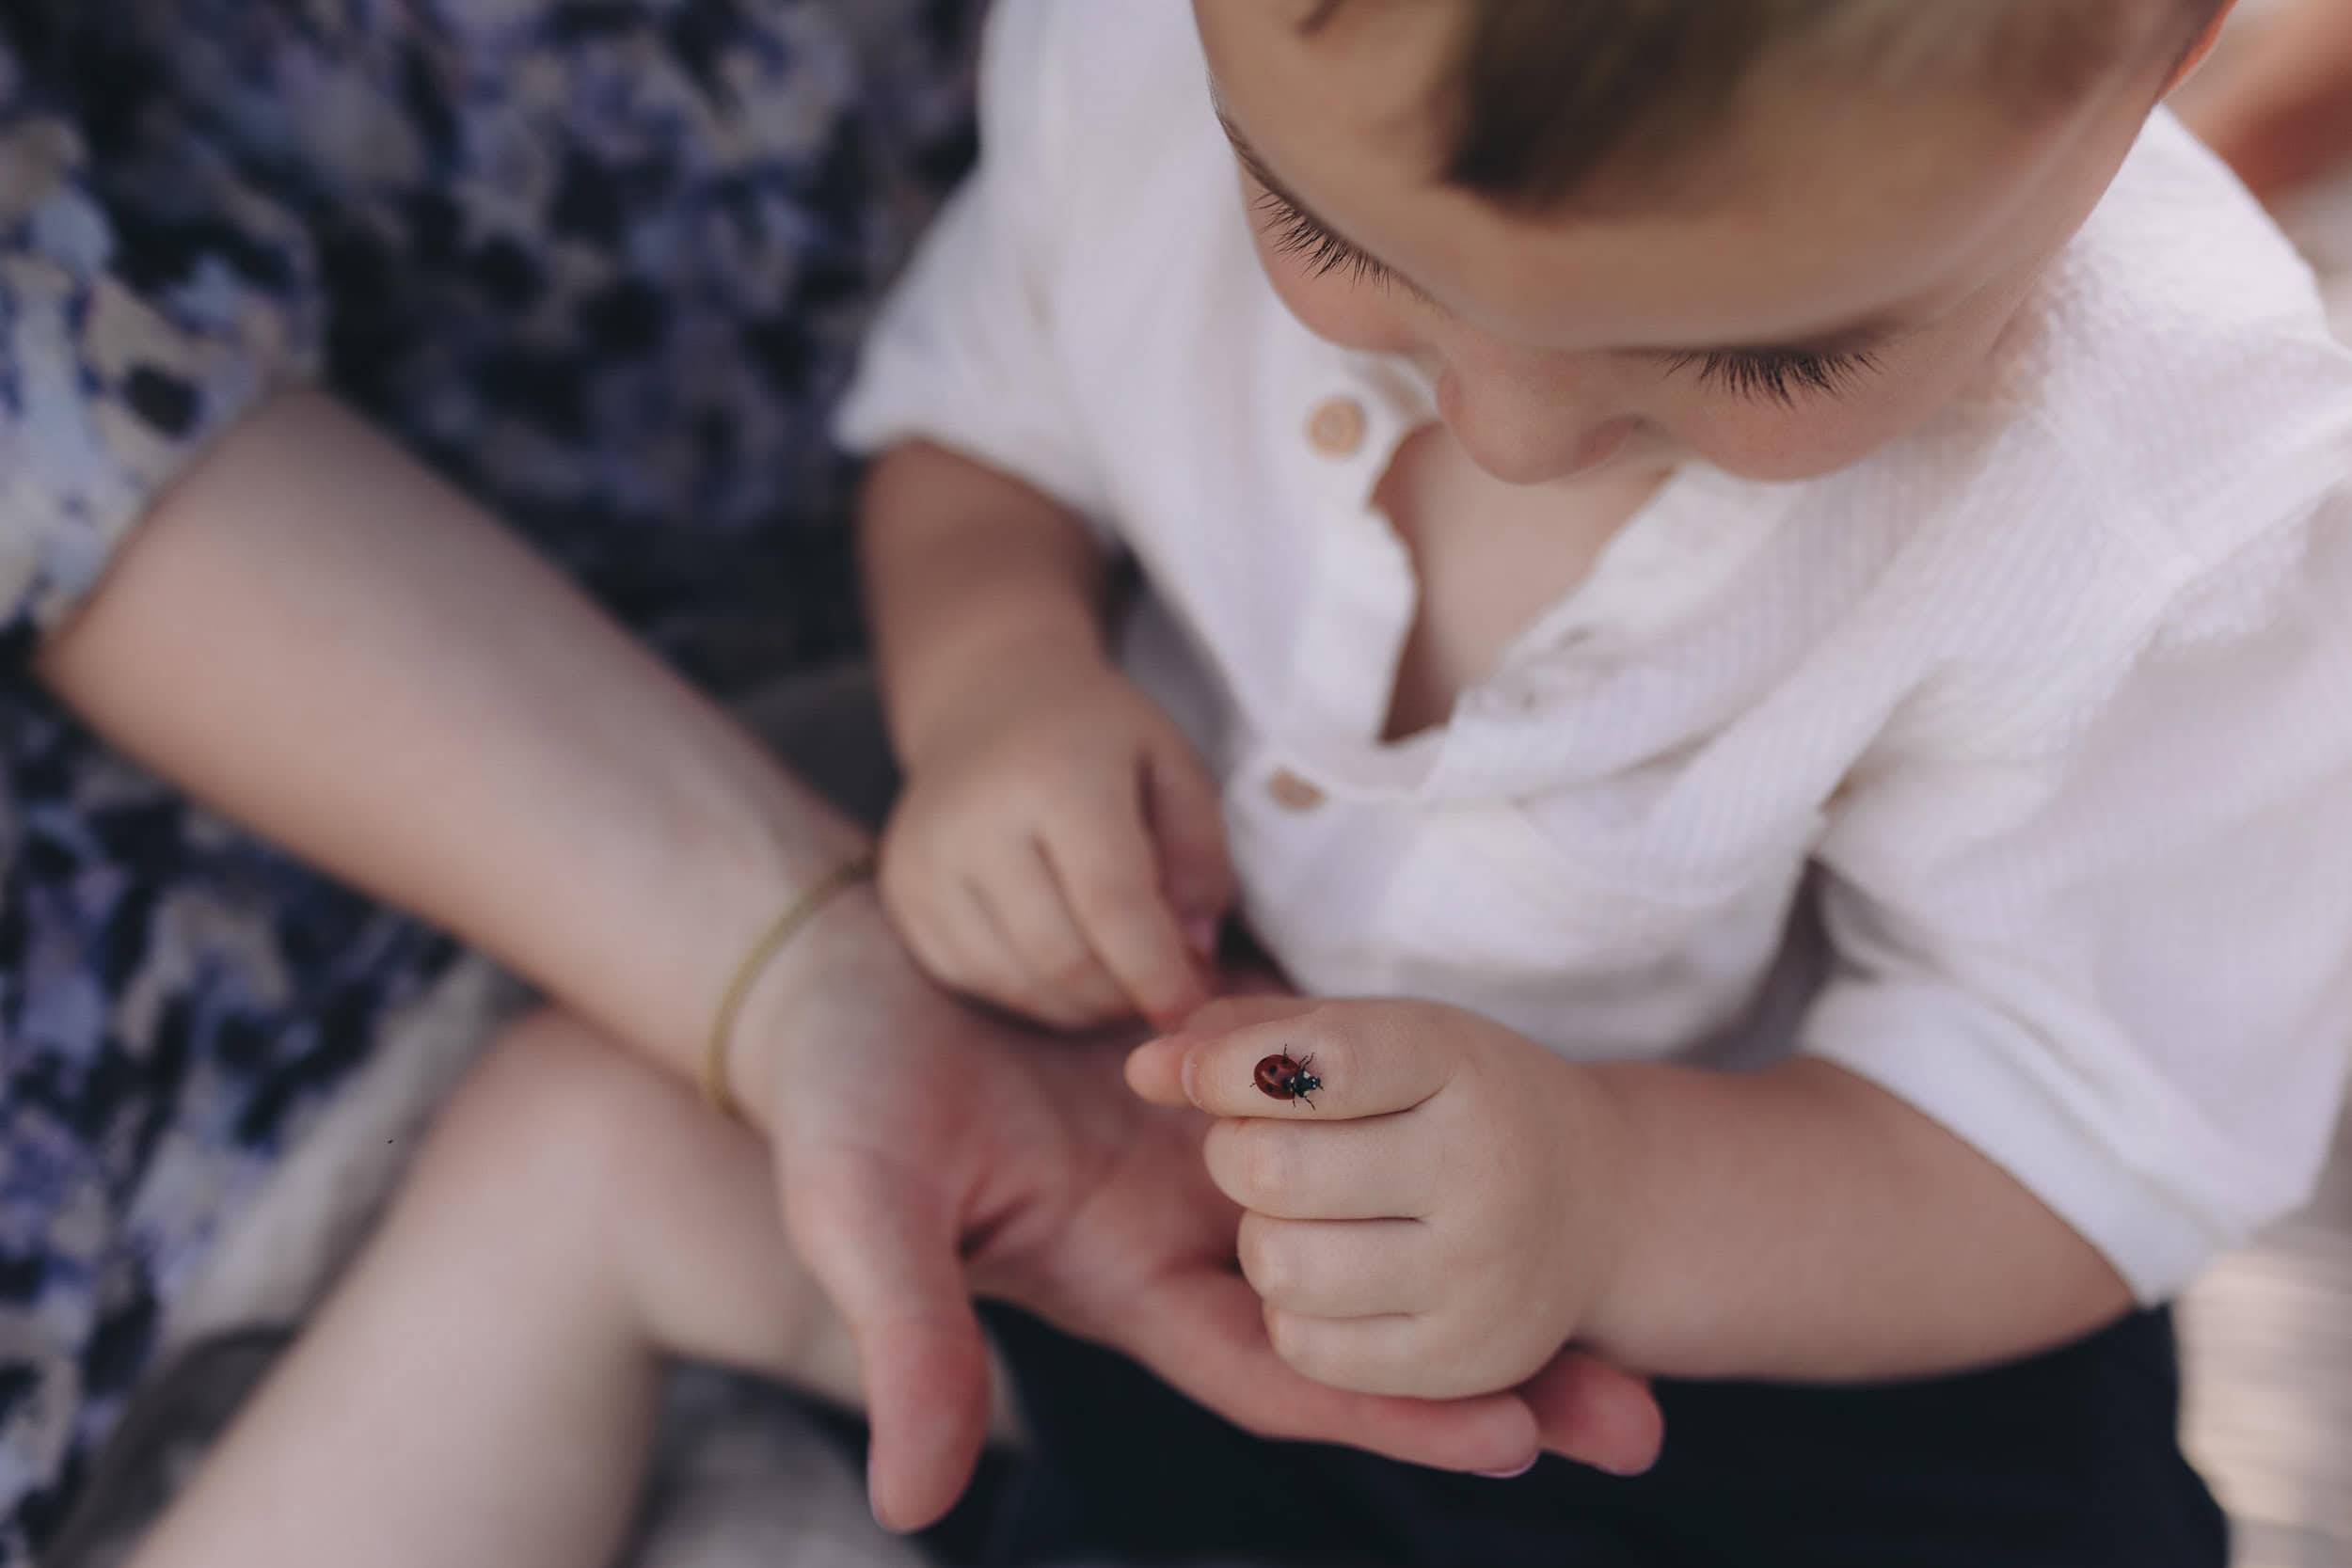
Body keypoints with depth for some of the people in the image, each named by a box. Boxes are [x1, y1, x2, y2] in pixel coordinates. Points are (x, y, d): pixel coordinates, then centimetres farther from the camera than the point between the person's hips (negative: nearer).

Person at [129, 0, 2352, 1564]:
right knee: (564, 1129, -1)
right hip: (1139, 1030, 3)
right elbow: (983, 397, 0)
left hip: (1759, 1269, -2)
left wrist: (1608, 1197, -38)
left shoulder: (2173, 517, -29)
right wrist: (990, 667, -23)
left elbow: (2093, 1144, -19)